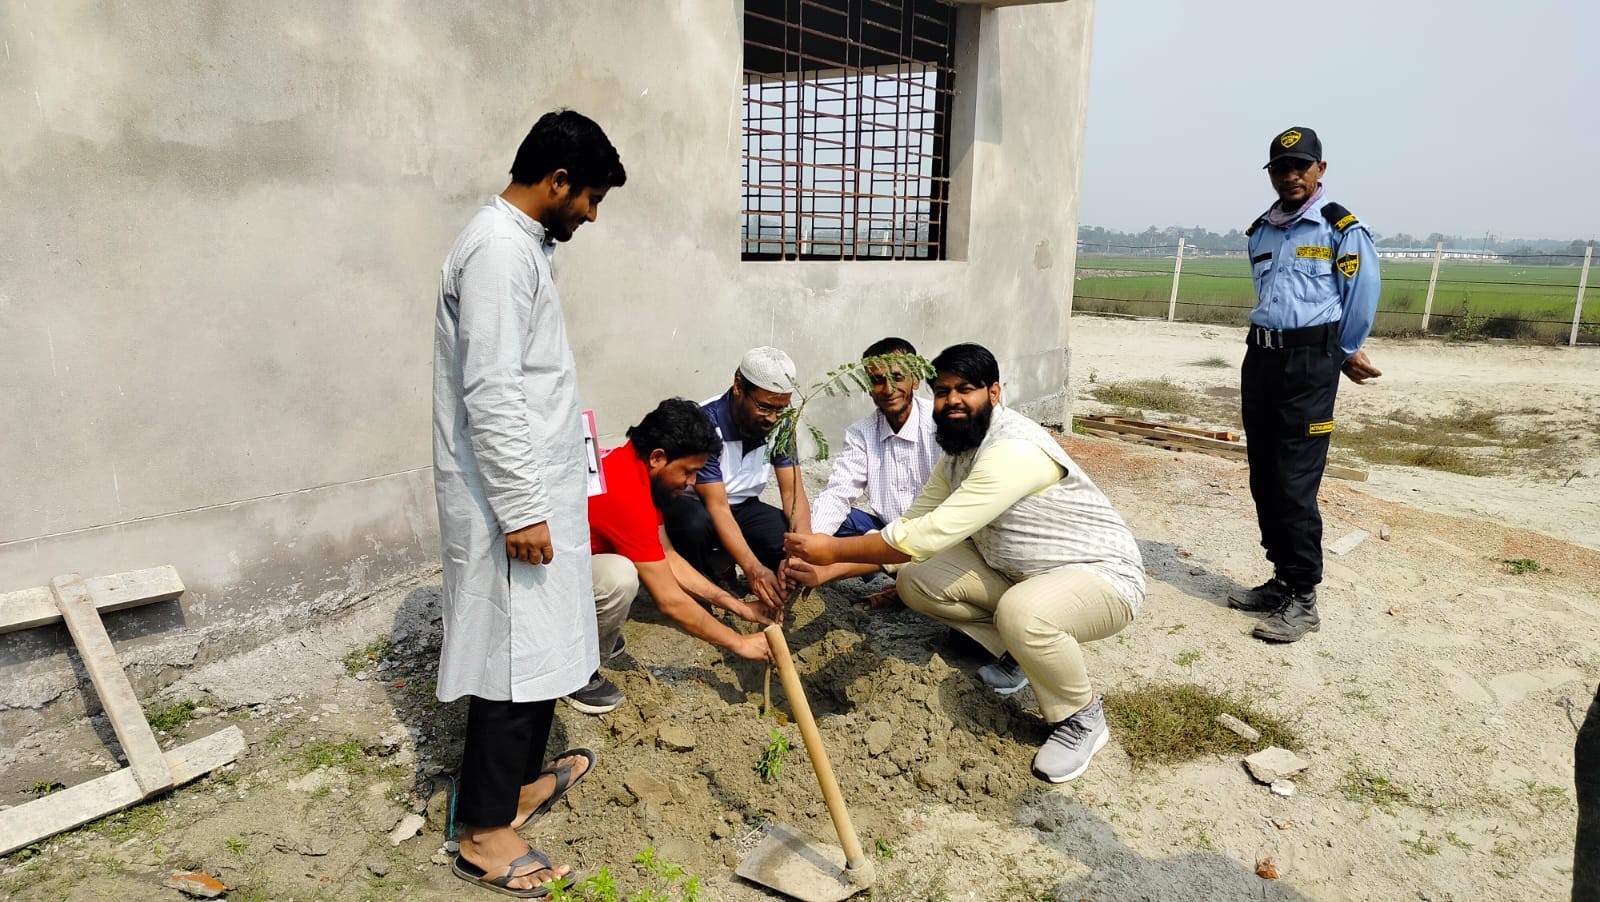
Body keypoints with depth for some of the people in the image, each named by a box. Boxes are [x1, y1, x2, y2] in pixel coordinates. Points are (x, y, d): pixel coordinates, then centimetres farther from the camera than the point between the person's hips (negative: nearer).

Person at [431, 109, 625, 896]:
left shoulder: (521, 243, 14)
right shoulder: (499, 248, -18)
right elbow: (490, 393, -24)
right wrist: (520, 509, -23)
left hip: (534, 487, 10)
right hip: (510, 499, -10)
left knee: (538, 644, 19)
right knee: (513, 652, -1)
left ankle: (522, 778, 36)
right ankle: (485, 832, 14)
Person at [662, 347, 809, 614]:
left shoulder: (780, 425, -11)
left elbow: (793, 492, -14)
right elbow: (716, 507, -31)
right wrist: (753, 568, -43)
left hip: (742, 507, 5)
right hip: (696, 505, -5)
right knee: (695, 522, -40)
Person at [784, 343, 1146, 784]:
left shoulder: (1014, 450, -29)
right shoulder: (958, 453, 2)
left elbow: (931, 535, -33)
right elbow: (911, 525, 3)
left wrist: (834, 549, -26)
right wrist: (828, 569, -8)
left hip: (1101, 576, -8)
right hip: (1018, 573, 8)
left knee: (1021, 612, -40)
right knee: (915, 579, -7)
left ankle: (1082, 718, -9)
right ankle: (1017, 652, 9)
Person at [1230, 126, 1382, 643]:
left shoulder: (1342, 228, -5)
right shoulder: (1261, 231, 14)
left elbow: (1361, 296, 0)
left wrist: (1346, 354, 10)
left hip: (1309, 360, -7)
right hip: (1260, 355, 7)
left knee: (1295, 483, -9)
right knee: (1263, 478, 9)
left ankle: (1303, 599, -1)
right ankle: (1282, 579, 21)